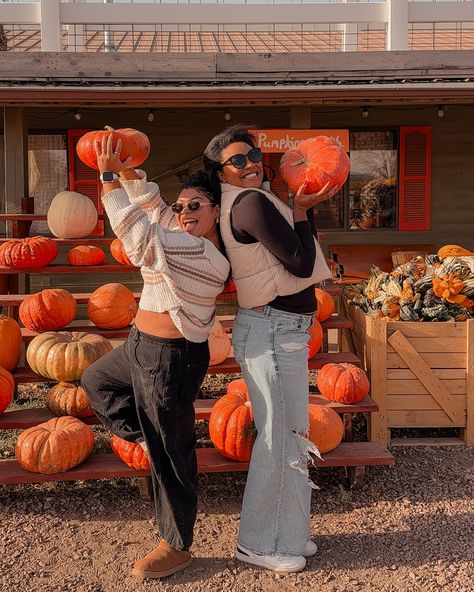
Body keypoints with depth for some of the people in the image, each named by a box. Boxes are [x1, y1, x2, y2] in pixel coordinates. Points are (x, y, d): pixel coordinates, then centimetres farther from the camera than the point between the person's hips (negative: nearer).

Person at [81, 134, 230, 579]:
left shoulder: (198, 252, -23)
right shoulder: (189, 240, 5)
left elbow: (136, 232, -28)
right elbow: (149, 202, 12)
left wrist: (109, 177, -21)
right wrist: (127, 168, -3)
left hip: (170, 358, -11)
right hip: (143, 346, 11)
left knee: (170, 454, 3)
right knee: (95, 380, 33)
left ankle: (176, 547, 21)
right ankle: (146, 437, 36)